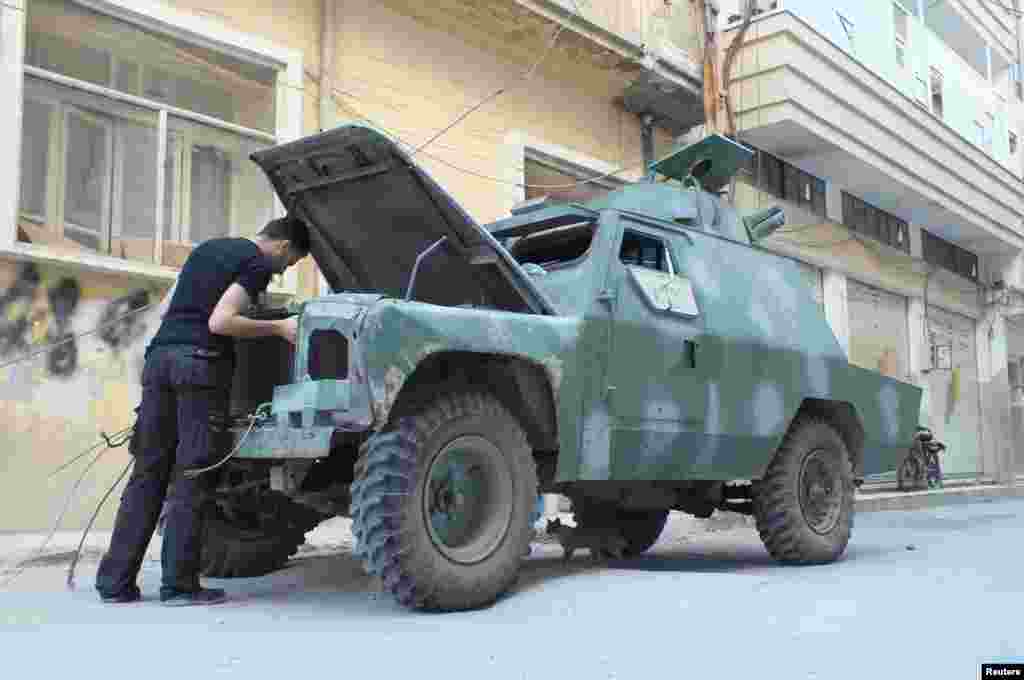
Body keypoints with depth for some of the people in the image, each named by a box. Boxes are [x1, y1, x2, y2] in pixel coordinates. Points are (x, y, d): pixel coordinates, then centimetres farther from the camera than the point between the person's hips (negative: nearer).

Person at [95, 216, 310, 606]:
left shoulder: (208, 248, 25)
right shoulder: (257, 263, 0)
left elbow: (165, 308, 27)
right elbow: (219, 322, -12)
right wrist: (279, 328, -7)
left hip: (160, 355, 7)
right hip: (200, 362, -7)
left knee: (148, 472, 8)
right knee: (192, 476, -3)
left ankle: (115, 581, 8)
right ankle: (179, 584, -1)